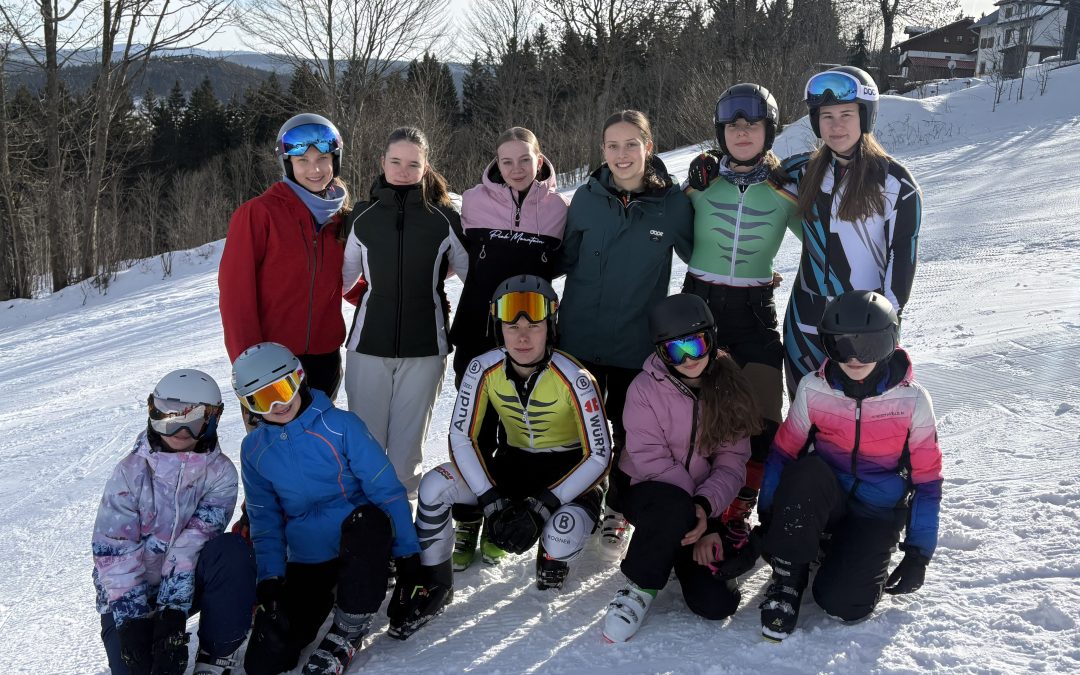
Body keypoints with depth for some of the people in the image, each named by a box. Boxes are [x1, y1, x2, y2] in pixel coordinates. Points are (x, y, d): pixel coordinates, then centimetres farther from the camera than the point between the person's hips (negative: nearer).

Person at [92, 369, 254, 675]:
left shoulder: (220, 472, -10)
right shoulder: (132, 470, -11)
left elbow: (195, 540, -20)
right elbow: (112, 550, -16)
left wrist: (173, 610, -30)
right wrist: (132, 620, -24)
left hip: (188, 580, 1)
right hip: (132, 590, -1)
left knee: (232, 550, -29)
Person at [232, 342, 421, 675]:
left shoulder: (341, 426, -12)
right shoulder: (254, 450, 2)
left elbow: (387, 489, -11)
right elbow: (265, 520, 10)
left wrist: (406, 553, -12)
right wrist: (270, 575, -1)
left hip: (359, 544, -3)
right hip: (304, 562, 3)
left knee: (368, 521, -40)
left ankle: (346, 635, -17)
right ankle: (328, 595, 16)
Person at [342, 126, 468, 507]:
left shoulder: (443, 218, 0)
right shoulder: (363, 217, 5)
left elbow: (471, 271, 8)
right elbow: (345, 276, 14)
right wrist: (371, 302, 7)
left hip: (424, 346, -1)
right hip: (368, 345, 1)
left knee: (408, 441, 5)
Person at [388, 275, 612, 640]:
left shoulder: (574, 378, -24)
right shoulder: (484, 369, -15)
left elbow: (599, 456, -20)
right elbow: (461, 437, -12)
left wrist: (543, 505, -28)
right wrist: (491, 502, -22)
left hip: (570, 471, -3)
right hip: (514, 461, 3)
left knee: (560, 538, -35)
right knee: (434, 486, -21)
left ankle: (553, 557, 6)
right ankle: (433, 586, 0)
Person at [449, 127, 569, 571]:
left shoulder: (557, 208, 0)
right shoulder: (475, 201, -1)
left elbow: (559, 264, 10)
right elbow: (460, 255, 11)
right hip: (477, 330, 0)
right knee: (474, 429, 2)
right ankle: (467, 525, 14)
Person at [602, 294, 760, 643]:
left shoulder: (729, 387, -3)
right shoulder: (645, 388, -13)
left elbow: (732, 461, -6)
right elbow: (652, 462, -17)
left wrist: (704, 506, -24)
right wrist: (695, 522, -21)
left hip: (704, 506, 4)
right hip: (649, 494, -3)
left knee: (717, 603, -14)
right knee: (675, 506, -40)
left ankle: (681, 555, 19)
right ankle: (639, 587, -14)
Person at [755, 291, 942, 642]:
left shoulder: (912, 401, -12)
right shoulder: (813, 390, -10)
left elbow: (927, 479, -4)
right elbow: (782, 452, 1)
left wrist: (919, 553, -5)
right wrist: (768, 517, -3)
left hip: (878, 515, -1)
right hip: (826, 501, 1)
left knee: (842, 603, -24)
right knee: (806, 472, -36)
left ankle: (853, 552, 12)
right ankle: (788, 578, -15)